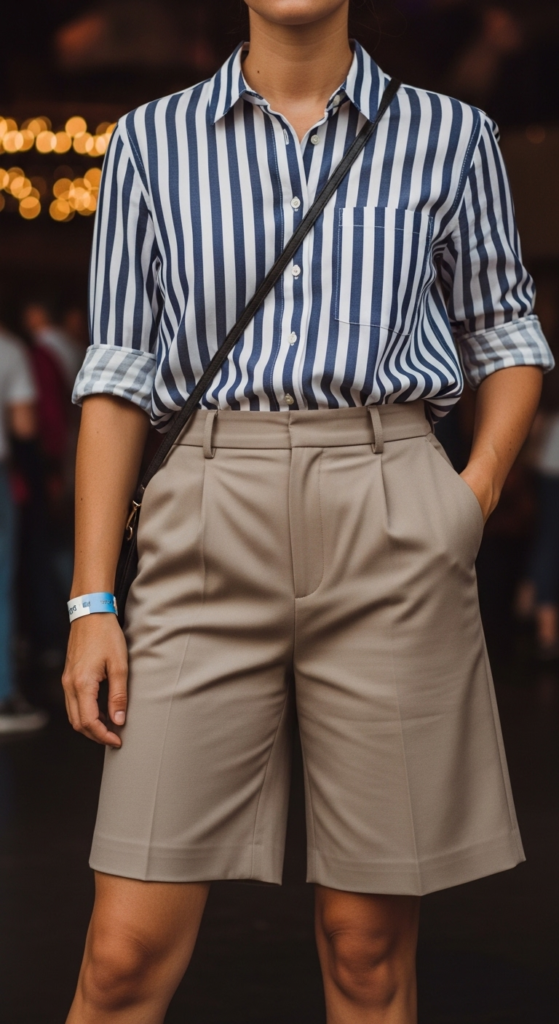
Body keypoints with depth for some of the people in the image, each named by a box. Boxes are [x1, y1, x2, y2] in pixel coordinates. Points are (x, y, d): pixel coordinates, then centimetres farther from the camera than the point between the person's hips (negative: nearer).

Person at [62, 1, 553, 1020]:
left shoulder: (448, 136, 9)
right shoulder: (153, 142, 10)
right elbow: (119, 375, 8)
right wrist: (91, 601, 1)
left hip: (390, 537, 0)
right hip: (211, 533, 0)